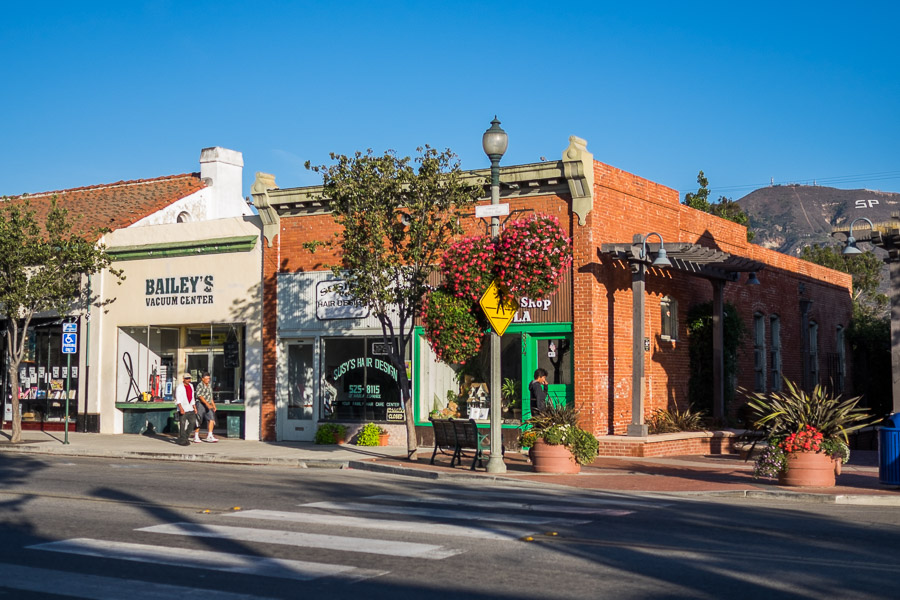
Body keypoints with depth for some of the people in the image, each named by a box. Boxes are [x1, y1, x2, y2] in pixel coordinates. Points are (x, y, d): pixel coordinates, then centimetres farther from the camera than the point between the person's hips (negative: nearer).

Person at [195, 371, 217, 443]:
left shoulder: (209, 386, 15)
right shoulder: (200, 385, -9)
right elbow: (200, 396, -19)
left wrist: (213, 405, 19)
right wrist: (207, 404, -28)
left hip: (208, 406, 6)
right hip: (201, 405, -6)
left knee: (211, 419, -11)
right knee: (199, 421, 2)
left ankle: (209, 436, -17)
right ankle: (196, 437, 16)